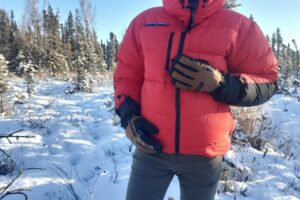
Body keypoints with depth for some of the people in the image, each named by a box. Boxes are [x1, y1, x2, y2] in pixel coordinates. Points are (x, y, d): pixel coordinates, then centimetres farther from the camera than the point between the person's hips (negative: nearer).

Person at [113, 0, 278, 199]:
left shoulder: (237, 25, -3)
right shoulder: (144, 21, 3)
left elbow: (267, 83, -1)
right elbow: (126, 75, 10)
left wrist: (219, 83, -18)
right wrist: (128, 115, -5)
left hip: (206, 153, 0)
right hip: (151, 147, 2)